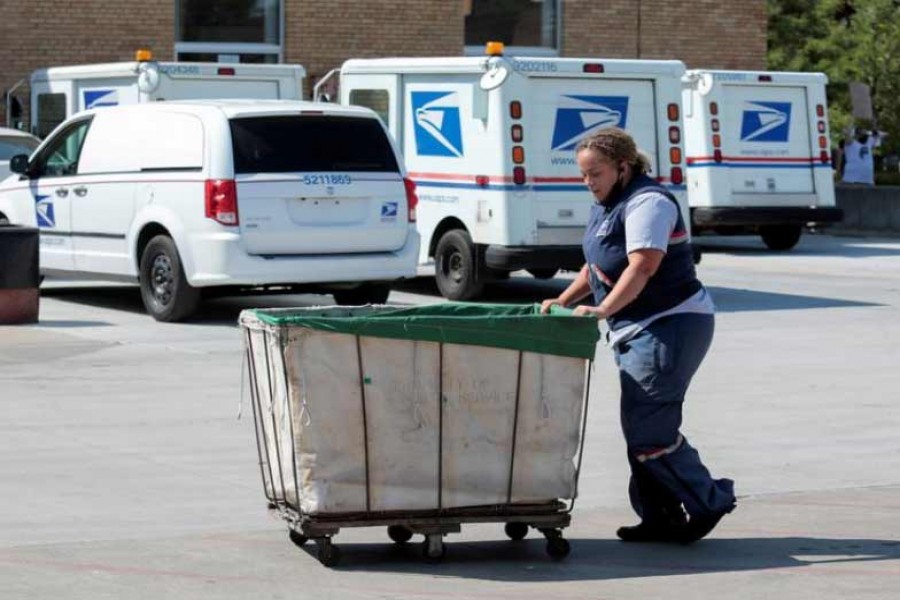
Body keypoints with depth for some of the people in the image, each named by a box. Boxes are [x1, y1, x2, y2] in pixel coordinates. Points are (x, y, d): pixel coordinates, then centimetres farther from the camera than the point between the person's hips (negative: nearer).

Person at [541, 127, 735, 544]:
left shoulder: (647, 202, -16)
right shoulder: (605, 206, 15)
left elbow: (643, 266, -27)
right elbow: (596, 267, 23)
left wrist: (604, 309, -36)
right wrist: (563, 301, 11)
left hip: (671, 325, -11)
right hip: (637, 330, 11)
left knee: (646, 426, -13)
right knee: (641, 425, 11)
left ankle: (708, 501, -2)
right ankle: (662, 518, 16)